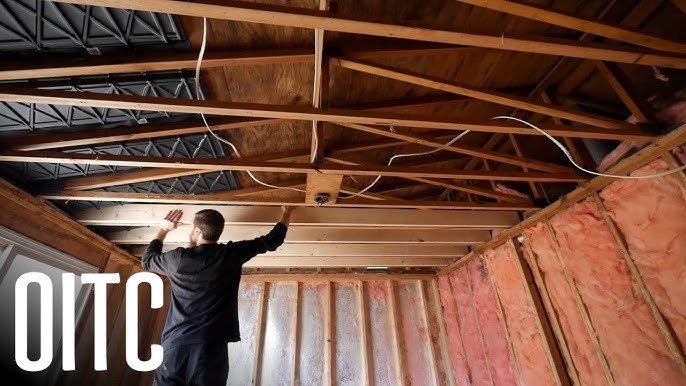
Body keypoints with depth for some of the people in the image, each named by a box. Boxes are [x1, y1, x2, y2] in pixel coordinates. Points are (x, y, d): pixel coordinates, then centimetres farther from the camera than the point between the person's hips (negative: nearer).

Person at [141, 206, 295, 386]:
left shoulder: (177, 258, -5)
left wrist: (163, 230, 30)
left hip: (175, 343, 1)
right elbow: (272, 241, 0)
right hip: (212, 345, -1)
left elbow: (147, 260, 18)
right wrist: (287, 213, 15)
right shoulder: (231, 254, -8)